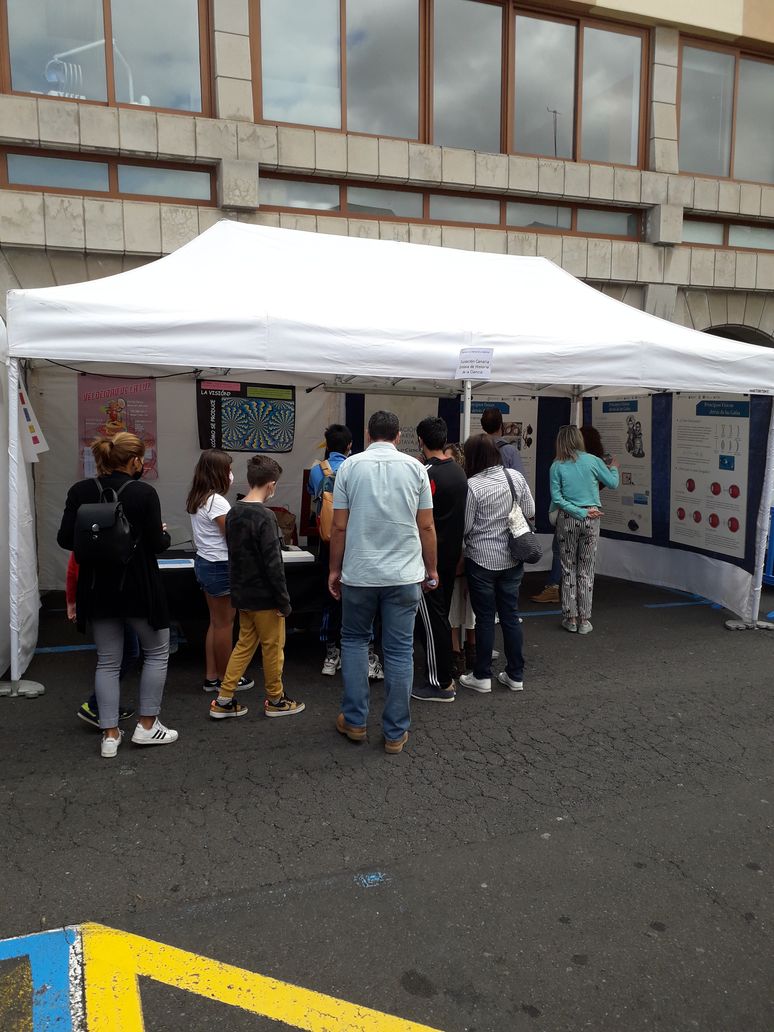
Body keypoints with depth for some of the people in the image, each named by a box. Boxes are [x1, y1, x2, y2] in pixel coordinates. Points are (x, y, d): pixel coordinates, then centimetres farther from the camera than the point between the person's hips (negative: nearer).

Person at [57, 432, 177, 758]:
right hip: (138, 587, -4)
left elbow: (65, 539, -3)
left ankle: (110, 735, 14)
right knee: (157, 652, 14)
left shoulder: (81, 491, -2)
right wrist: (165, 534, 7)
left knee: (107, 661, 12)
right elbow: (156, 544, -15)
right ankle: (146, 726, 16)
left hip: (98, 588, 4)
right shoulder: (144, 493, -14)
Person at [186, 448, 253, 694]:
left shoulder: (197, 498, 7)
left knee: (216, 621, 17)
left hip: (204, 563, 9)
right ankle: (225, 679, 16)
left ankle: (211, 677, 23)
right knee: (224, 623, 4)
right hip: (220, 567, -9)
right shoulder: (217, 501, -21)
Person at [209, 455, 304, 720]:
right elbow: (273, 564, -21)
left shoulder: (233, 513, 5)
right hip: (264, 596, -8)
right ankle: (275, 701, 20)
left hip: (242, 593, 8)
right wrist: (284, 600, -15)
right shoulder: (265, 516, -20)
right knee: (273, 648, 7)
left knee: (244, 644, 16)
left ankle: (223, 701, 17)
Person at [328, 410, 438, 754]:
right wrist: (431, 569, 12)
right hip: (404, 574, 0)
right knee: (399, 651, 7)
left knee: (354, 641, 18)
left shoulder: (350, 466, -2)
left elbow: (339, 526, -1)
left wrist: (334, 569, 10)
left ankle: (354, 721, 19)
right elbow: (426, 527, 1)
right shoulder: (414, 467, -1)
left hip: (359, 573, 0)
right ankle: (395, 732, 13)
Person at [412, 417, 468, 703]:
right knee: (441, 614, 18)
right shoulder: (458, 471, 7)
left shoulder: (427, 474, -18)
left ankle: (441, 684, 6)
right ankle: (444, 673, 28)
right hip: (452, 553, 8)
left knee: (432, 618, -1)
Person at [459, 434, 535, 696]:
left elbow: (464, 527, -12)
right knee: (510, 615, 12)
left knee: (485, 618, 6)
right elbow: (530, 512, 6)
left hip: (482, 560, -4)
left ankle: (482, 677, 15)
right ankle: (515, 675, 20)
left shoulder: (473, 485, -17)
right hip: (512, 559, 5)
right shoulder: (516, 477, -2)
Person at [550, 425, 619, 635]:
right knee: (586, 570, 8)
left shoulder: (557, 466, -3)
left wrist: (580, 512, -8)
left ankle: (570, 618, 12)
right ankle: (584, 619, 11)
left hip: (567, 519, 0)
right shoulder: (593, 461, -4)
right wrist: (614, 468, 28)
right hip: (591, 521, 0)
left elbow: (556, 498, -10)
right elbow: (612, 483, 8)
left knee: (568, 570, 10)